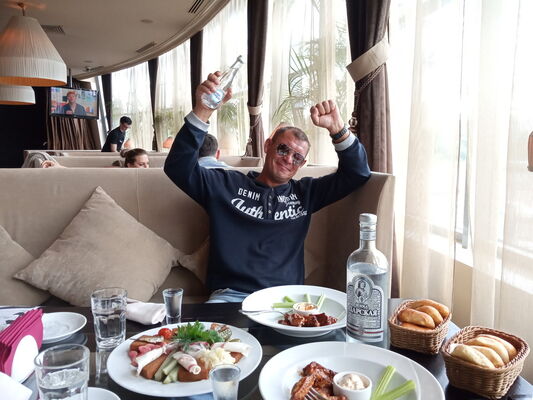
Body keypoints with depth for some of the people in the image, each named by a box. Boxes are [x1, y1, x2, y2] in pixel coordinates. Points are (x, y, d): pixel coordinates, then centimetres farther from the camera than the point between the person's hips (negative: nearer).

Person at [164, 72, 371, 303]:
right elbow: (178, 168, -4)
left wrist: (337, 128, -2)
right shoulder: (227, 185, 8)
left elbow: (357, 173, 14)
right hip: (230, 295, -3)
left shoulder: (304, 192, 16)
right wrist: (202, 111, -16)